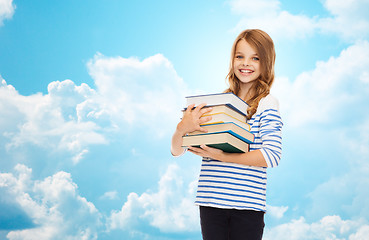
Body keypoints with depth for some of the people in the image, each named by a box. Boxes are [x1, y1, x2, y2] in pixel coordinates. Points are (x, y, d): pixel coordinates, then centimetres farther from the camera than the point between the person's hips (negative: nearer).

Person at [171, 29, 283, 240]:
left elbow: (272, 156, -12)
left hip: (247, 205, -3)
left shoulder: (267, 103, 0)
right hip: (210, 202, 3)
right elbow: (176, 151, 9)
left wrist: (222, 156, -17)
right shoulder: (214, 102, 9)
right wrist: (182, 128, -13)